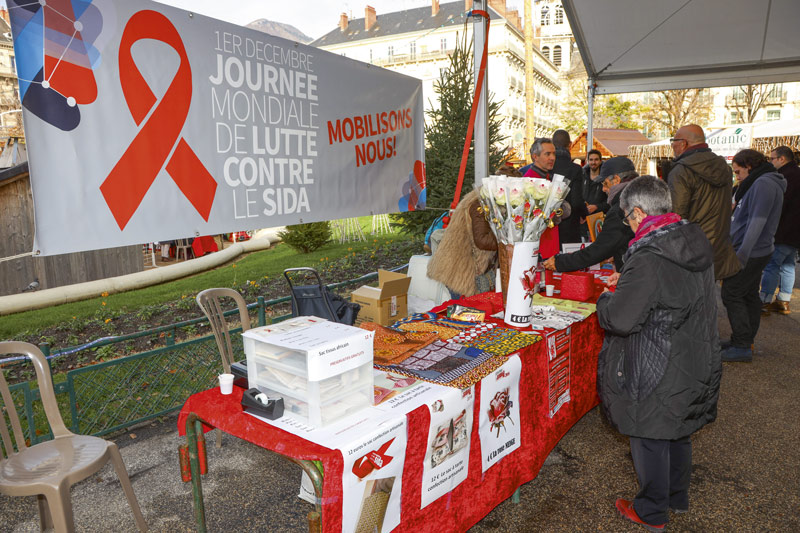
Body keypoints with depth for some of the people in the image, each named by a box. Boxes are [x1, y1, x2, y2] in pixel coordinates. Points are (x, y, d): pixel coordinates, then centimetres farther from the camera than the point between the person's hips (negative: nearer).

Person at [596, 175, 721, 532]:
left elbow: (620, 319, -29)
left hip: (657, 374, -9)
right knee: (678, 434, 25)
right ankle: (678, 498, 45)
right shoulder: (696, 244, 1)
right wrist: (627, 283, 11)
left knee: (649, 441, 11)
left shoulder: (649, 259, -28)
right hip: (695, 365, 9)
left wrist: (606, 299, -9)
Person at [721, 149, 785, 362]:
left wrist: (741, 255, -27)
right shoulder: (761, 183, 16)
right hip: (757, 251, 10)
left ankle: (742, 347, -4)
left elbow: (757, 222, -24)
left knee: (731, 295, -8)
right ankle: (746, 341, 23)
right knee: (749, 295, 14)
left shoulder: (763, 184, -17)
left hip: (750, 253, -10)